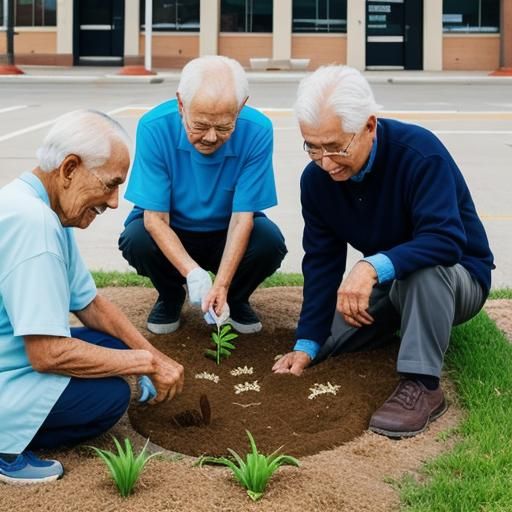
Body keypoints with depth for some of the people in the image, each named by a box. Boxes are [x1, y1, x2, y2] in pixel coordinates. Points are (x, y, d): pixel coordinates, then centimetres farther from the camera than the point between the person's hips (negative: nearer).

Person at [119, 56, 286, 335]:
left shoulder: (257, 131, -25)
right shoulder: (154, 127, -26)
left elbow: (242, 217, -22)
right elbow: (154, 217, -24)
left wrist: (221, 285, -34)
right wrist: (192, 273, -39)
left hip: (227, 233, 0)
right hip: (170, 233, 0)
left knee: (270, 242, -29)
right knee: (136, 239, -31)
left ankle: (235, 299, 6)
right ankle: (170, 296, 4)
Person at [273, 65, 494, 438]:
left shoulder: (419, 153, -30)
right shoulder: (316, 178, -10)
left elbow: (446, 241, -40)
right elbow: (322, 262, -8)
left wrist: (375, 266, -54)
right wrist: (308, 344, -15)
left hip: (457, 279, -6)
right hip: (386, 285, 6)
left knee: (422, 266, -39)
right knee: (322, 344, -6)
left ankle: (422, 385, -32)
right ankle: (397, 321, 18)